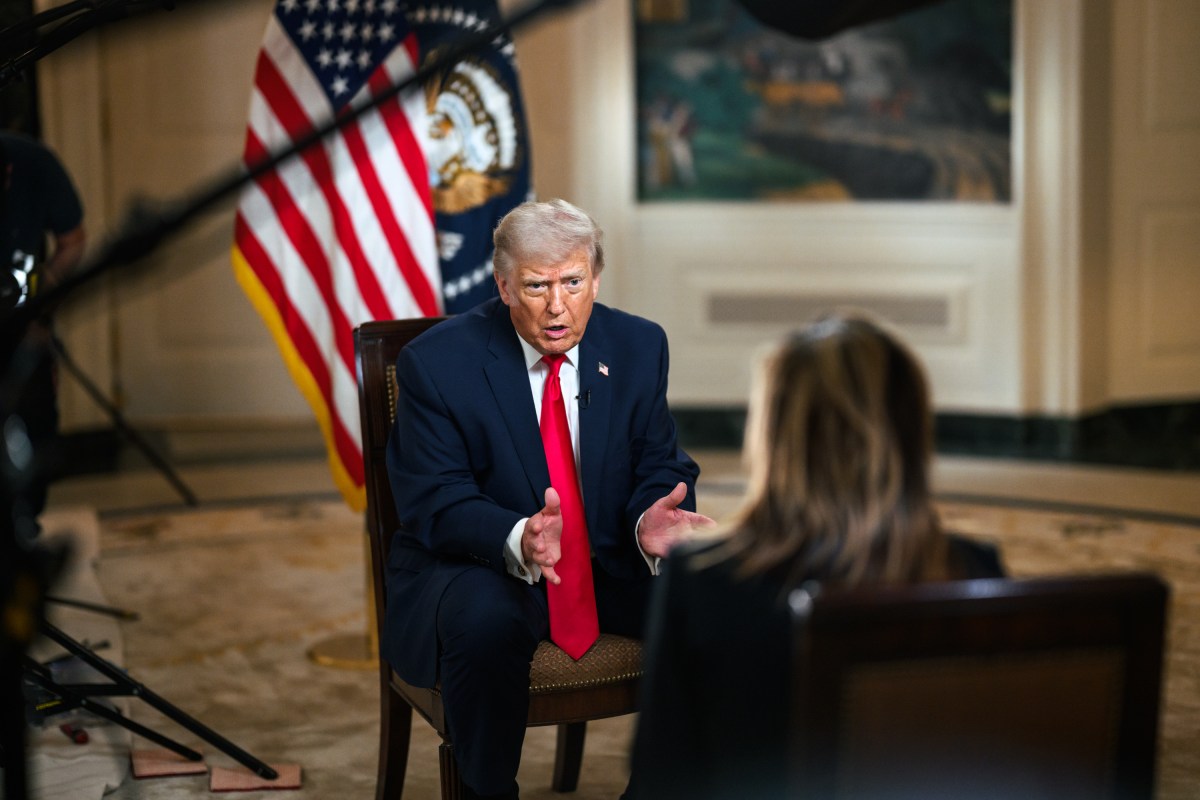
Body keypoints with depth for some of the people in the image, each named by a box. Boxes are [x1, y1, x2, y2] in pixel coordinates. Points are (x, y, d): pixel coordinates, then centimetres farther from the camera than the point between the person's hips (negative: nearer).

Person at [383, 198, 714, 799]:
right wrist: (520, 540, -36)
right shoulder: (436, 362, -10)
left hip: (610, 563, 4)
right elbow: (434, 503, -14)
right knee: (485, 623, -37)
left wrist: (652, 521, -23)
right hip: (474, 567, -4)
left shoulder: (638, 346, 1)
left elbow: (661, 468, 3)